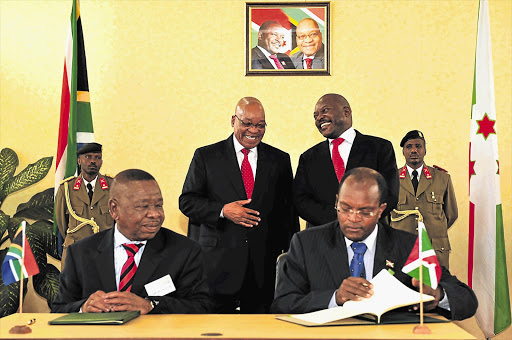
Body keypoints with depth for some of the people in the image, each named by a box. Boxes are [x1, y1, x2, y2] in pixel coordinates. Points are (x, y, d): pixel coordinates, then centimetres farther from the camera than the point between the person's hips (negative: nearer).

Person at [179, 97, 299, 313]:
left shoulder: (280, 160, 10)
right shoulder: (206, 156, 4)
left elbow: (288, 211, 11)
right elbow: (187, 201, 1)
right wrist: (223, 210, -14)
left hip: (264, 267, 2)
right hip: (218, 262, -1)